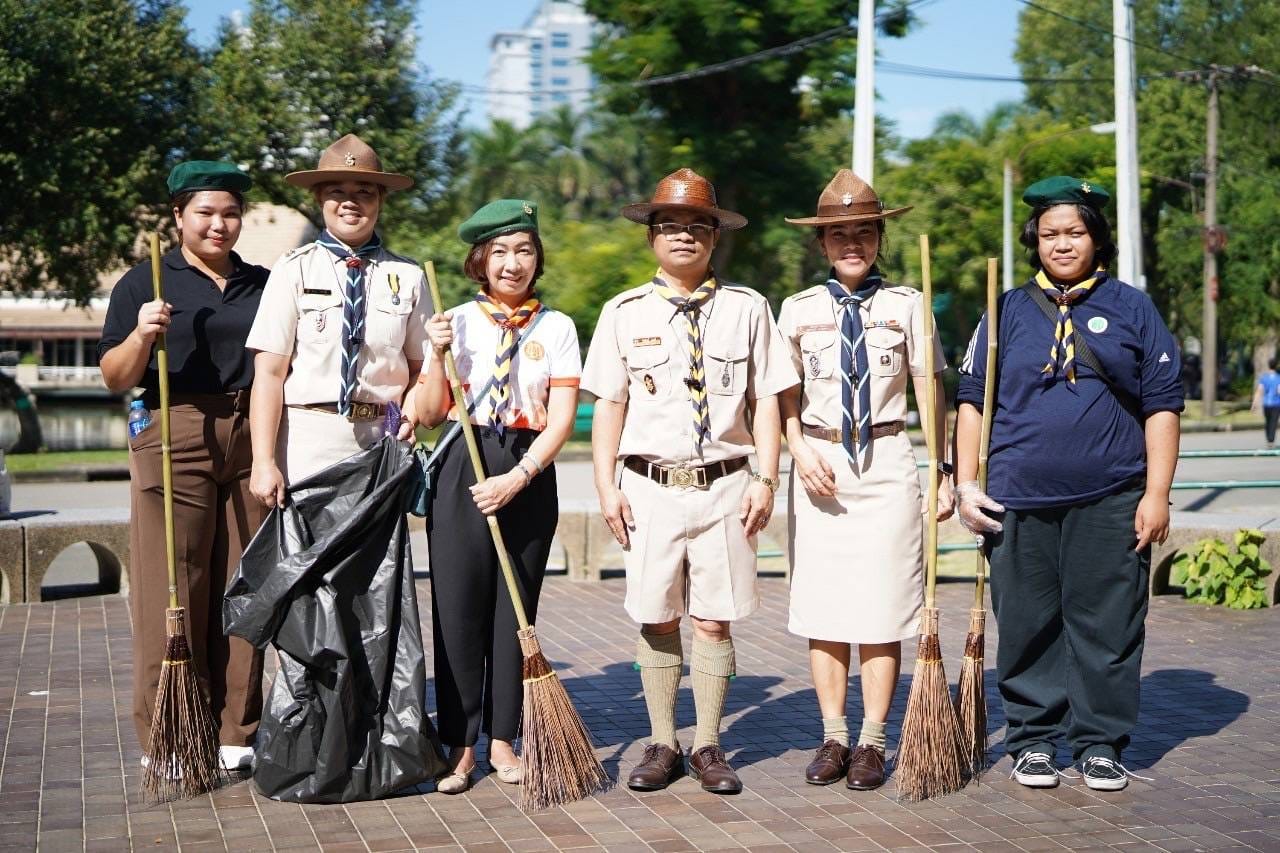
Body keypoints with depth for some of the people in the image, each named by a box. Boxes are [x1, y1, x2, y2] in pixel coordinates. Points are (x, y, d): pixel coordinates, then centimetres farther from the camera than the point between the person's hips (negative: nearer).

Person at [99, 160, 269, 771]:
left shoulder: (263, 285, 16)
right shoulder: (143, 284, 5)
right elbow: (115, 378, 1)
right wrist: (140, 336, -18)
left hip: (253, 443, 3)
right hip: (175, 441, -3)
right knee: (171, 590, -5)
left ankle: (235, 732, 11)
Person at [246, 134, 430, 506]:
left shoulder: (407, 275, 6)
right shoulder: (295, 269, 0)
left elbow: (420, 367, 13)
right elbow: (269, 372, -3)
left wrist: (412, 411, -8)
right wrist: (263, 462, -9)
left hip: (382, 442, 2)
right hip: (308, 437, -2)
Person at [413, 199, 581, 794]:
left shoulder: (556, 328, 4)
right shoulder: (456, 323, 5)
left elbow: (562, 417, -3)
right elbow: (430, 415, 3)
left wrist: (518, 476, -14)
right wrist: (438, 355, -12)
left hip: (530, 472, 0)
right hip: (462, 471, 0)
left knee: (515, 609, 6)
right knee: (458, 607, -1)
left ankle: (501, 739, 17)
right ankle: (460, 745, 8)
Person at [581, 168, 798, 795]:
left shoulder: (746, 309, 6)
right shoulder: (624, 312, 7)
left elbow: (767, 401, 4)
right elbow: (609, 403, 5)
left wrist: (765, 480, -4)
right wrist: (606, 485, -3)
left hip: (724, 485, -1)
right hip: (650, 486, 1)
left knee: (713, 621, 1)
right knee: (657, 621, 5)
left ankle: (708, 747, 12)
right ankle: (662, 746, 16)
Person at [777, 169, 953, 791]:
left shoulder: (905, 305, 4)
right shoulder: (798, 309, 7)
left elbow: (931, 393, 3)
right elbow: (786, 396, 9)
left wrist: (943, 473, -2)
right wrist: (800, 449, -9)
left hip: (887, 464, -1)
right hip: (819, 463, 1)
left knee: (882, 607, -1)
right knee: (822, 607, 3)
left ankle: (871, 744, 7)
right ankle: (833, 739, 12)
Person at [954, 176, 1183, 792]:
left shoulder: (1131, 308, 7)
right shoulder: (1007, 312, 10)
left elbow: (1162, 404, 6)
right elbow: (972, 399, 10)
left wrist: (1156, 493, -2)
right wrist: (966, 486, 2)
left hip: (1110, 502, -1)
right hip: (1019, 501, 1)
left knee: (1107, 625, 2)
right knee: (1027, 626, 5)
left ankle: (1100, 745, 14)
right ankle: (1033, 741, 17)